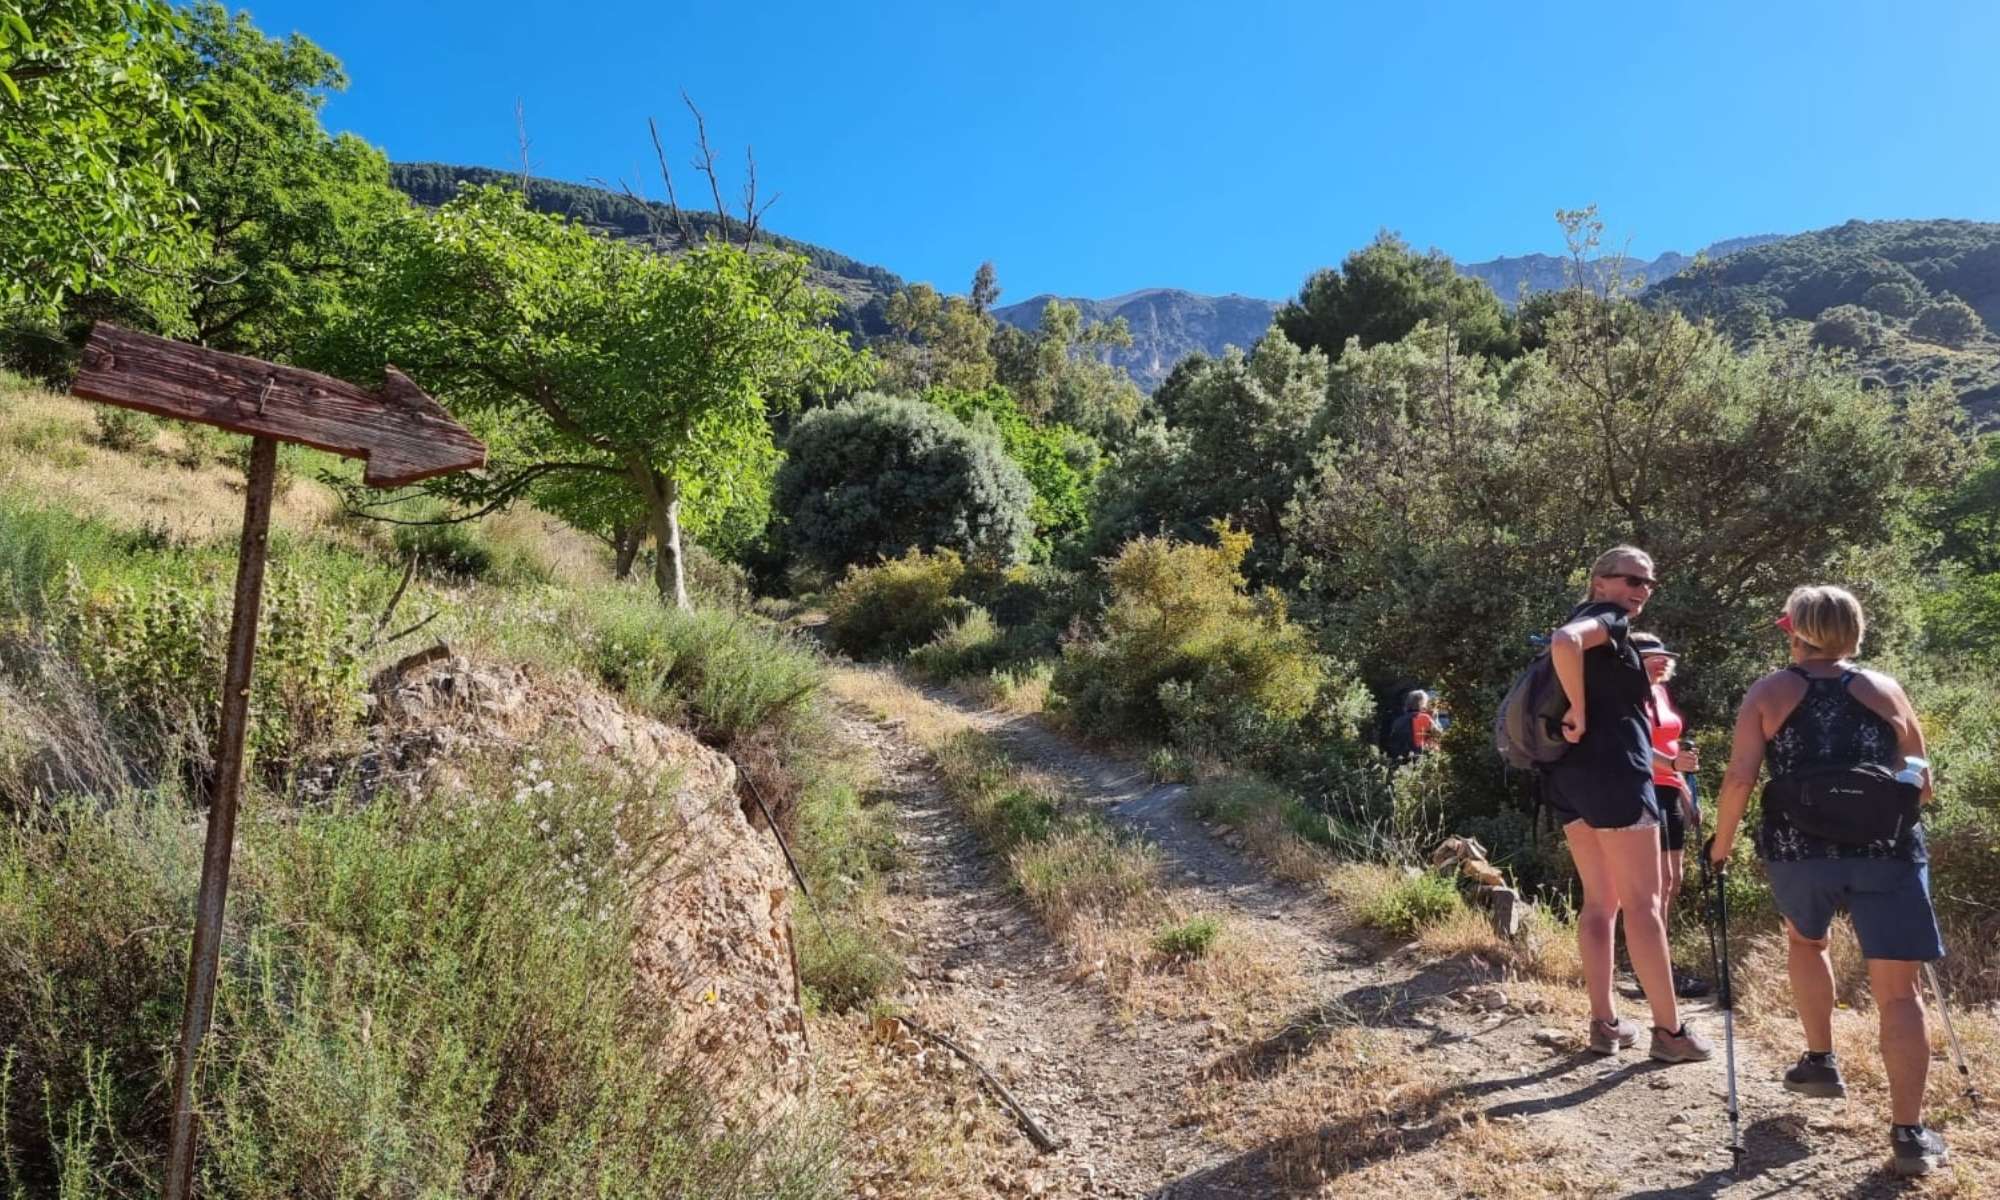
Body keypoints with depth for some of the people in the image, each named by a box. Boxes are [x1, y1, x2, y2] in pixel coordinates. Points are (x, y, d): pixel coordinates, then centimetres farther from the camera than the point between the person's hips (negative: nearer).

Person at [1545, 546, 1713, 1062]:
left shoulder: (1589, 622, 21)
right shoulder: (1607, 617, -7)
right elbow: (1564, 642, -29)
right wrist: (1580, 713, -22)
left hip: (1569, 773, 9)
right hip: (1612, 768, -9)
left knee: (1600, 900, 12)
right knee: (1642, 902, -2)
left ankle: (1605, 1023, 14)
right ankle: (1670, 1030, 5)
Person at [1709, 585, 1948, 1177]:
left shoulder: (1768, 692, 4)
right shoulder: (1884, 688, 10)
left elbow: (1739, 779, -6)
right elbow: (1921, 783, 15)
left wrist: (1721, 844, 6)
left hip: (1798, 847, 0)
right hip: (1886, 848, 0)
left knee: (1805, 940, 30)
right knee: (1897, 989, 5)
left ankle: (1820, 1061, 34)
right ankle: (1909, 1134, 0)